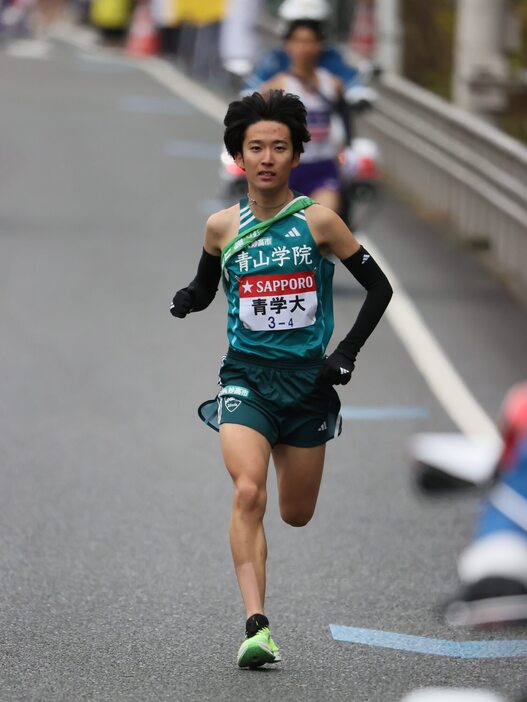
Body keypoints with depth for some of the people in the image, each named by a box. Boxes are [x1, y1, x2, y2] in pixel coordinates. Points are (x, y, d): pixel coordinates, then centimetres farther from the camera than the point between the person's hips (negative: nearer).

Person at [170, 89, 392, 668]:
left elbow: (379, 287, 2)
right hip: (246, 377, 0)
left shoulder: (318, 220, -5)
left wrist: (346, 353, -6)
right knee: (248, 493, -24)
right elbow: (206, 286, 20)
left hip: (308, 380, 0)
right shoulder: (222, 227, 1)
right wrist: (187, 300, -3)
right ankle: (256, 626, -26)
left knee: (297, 515, 12)